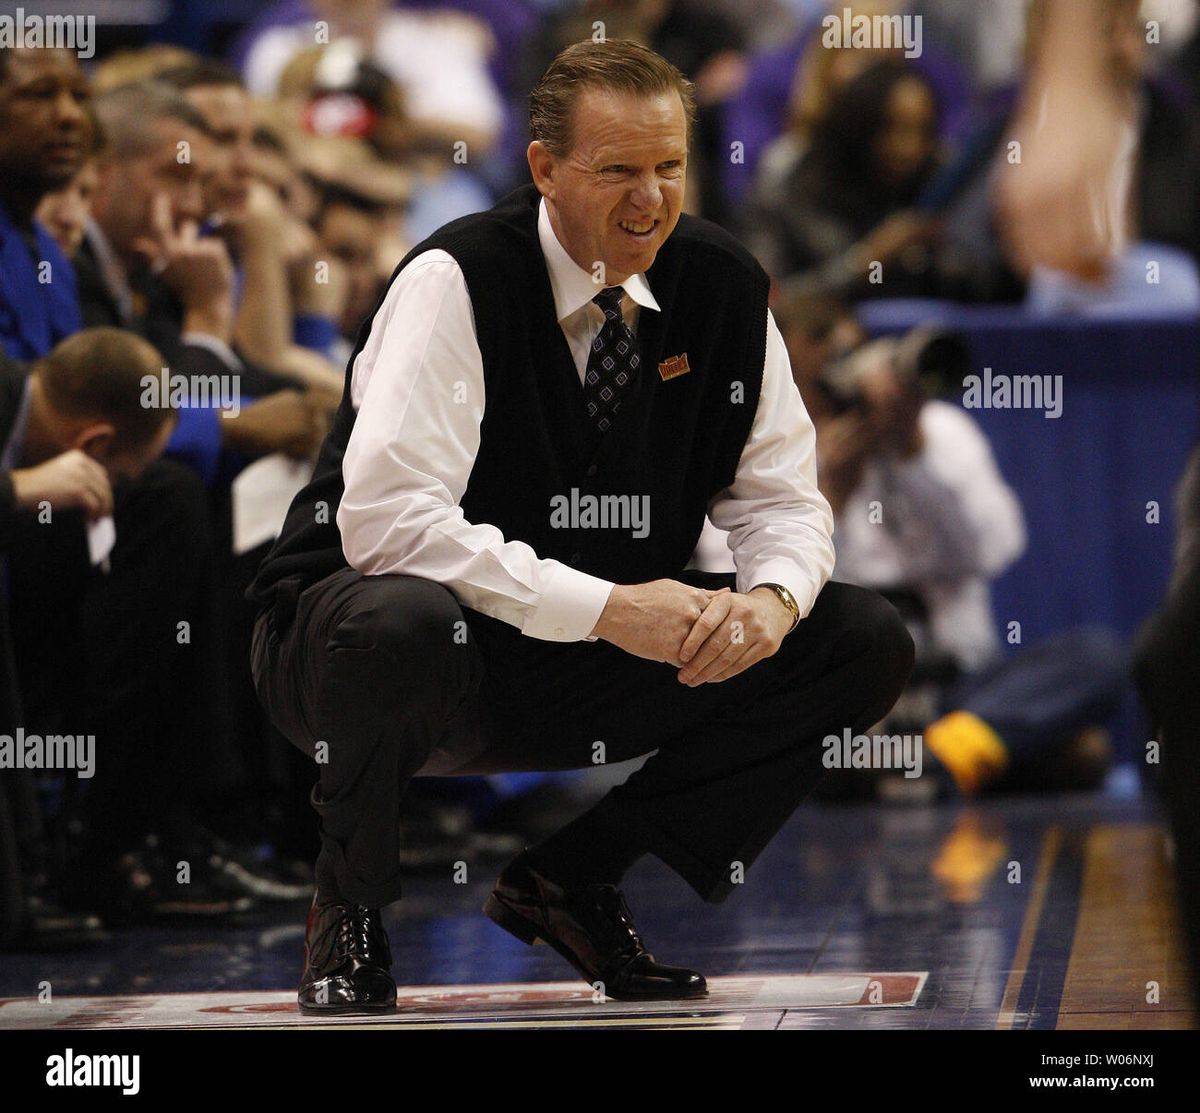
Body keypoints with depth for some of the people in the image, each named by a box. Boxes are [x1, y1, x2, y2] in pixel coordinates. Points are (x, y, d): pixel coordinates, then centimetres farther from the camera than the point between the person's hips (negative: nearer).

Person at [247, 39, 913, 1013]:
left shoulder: (721, 283, -2)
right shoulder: (456, 282, -20)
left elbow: (781, 493, 4)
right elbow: (386, 515, -30)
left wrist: (771, 596, -22)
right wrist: (607, 607, -33)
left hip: (593, 668, 6)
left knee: (868, 645, -7)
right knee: (401, 623, -42)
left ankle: (575, 881, 3)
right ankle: (350, 916, -10)